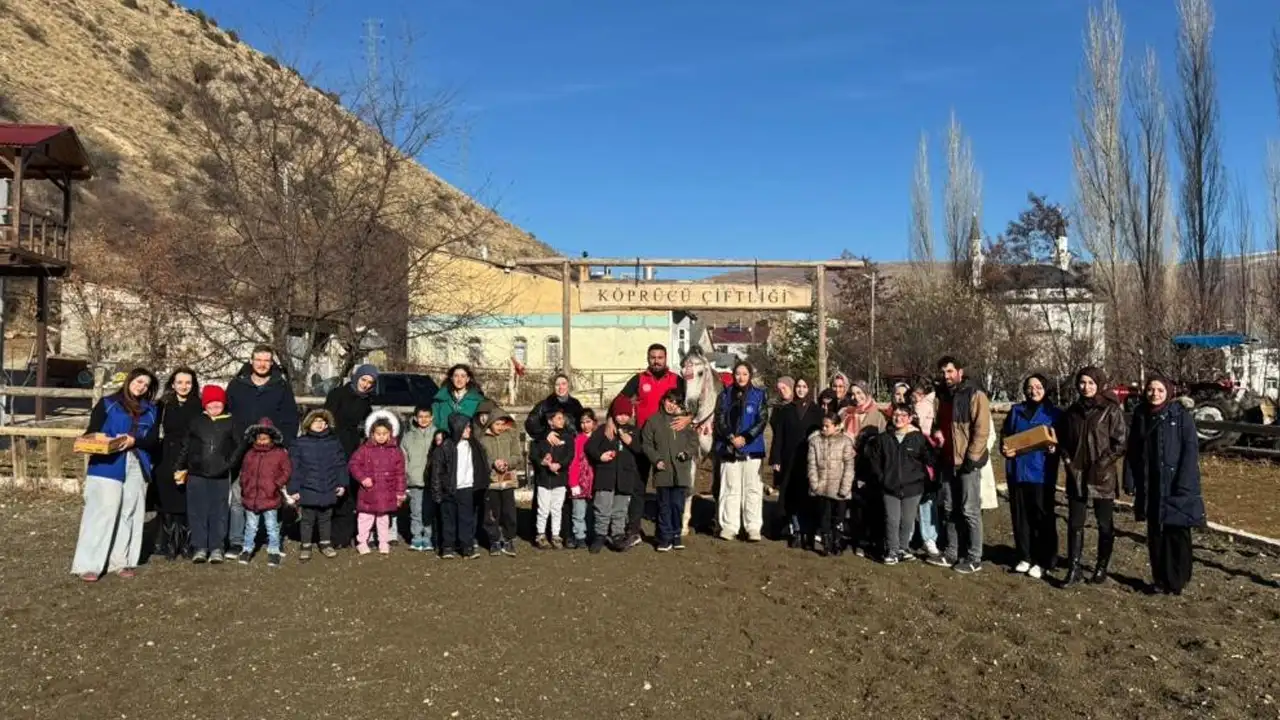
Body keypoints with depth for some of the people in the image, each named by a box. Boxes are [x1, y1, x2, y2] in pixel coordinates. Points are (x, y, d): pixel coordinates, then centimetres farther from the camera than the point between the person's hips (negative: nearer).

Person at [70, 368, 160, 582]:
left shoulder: (151, 411, 14)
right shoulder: (107, 404, 5)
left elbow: (154, 440, 5)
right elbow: (92, 432, 1)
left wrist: (134, 440, -14)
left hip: (137, 468, 4)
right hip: (107, 466, -4)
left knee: (130, 515, 4)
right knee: (101, 513, -8)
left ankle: (120, 561, 13)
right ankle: (89, 565, -4)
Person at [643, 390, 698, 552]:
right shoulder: (654, 420, 3)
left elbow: (694, 440, 9)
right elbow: (647, 443, 3)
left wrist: (687, 452, -9)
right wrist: (656, 459, -8)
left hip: (681, 470, 1)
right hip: (662, 471, -1)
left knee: (678, 505, 6)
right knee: (664, 505, 5)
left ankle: (676, 535, 19)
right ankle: (665, 537, 11)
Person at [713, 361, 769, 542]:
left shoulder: (758, 395, 3)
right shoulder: (725, 395, 7)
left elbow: (762, 420, -4)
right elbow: (719, 420, 2)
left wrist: (745, 438, -14)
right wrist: (731, 438, -12)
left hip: (752, 448, -1)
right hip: (728, 448, 1)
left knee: (752, 488, 0)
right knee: (730, 488, 5)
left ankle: (753, 527, 5)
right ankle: (729, 526, 11)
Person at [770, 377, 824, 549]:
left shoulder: (816, 411, 5)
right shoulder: (785, 410, 8)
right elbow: (778, 436, 5)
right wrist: (776, 460, -2)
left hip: (810, 461, -1)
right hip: (790, 461, 1)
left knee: (808, 498, 0)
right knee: (792, 498, 2)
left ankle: (808, 534, 7)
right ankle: (795, 532, 10)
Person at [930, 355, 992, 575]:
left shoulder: (975, 395, -9)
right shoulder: (943, 397, 14)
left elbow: (982, 429, -16)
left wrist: (971, 458, -18)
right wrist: (937, 432, 9)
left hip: (967, 462, -7)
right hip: (948, 462, 7)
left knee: (970, 511, -2)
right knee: (949, 510, 12)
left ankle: (973, 558, 6)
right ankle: (950, 553, 21)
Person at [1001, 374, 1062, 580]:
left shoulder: (1053, 413, 2)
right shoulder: (1016, 411, 11)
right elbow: (1005, 435, 15)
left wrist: (1054, 448, -18)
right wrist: (1004, 449, -4)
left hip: (1041, 473, -3)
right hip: (1017, 471, 3)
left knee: (1043, 517, 0)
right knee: (1020, 516, 9)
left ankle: (1043, 561, 10)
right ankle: (1025, 557, 21)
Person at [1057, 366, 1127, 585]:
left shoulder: (1111, 410, -6)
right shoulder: (1072, 411, 8)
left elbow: (1120, 443, -9)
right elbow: (1063, 441, 15)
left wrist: (1102, 464, -14)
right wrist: (1068, 462, 2)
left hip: (1103, 478, -4)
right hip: (1076, 477, 4)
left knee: (1105, 524, 9)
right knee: (1075, 524, 3)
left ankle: (1102, 567, 22)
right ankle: (1074, 568, 7)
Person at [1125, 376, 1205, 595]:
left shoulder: (1181, 416, -6)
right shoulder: (1140, 416, 7)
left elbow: (1191, 451, -10)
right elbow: (1132, 451, 9)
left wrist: (1184, 485, -17)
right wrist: (1129, 481, 4)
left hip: (1176, 486, -4)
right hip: (1150, 486, 4)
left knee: (1177, 533, 0)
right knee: (1155, 534, 10)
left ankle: (1176, 581, 11)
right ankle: (1160, 579, 20)